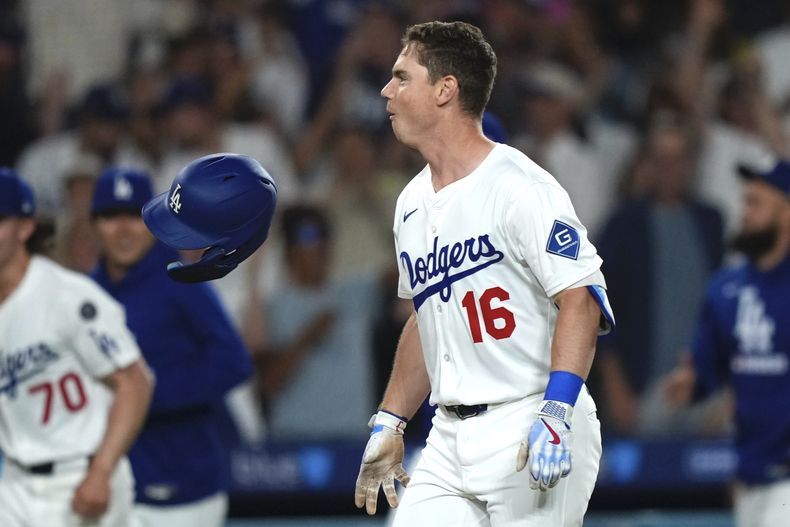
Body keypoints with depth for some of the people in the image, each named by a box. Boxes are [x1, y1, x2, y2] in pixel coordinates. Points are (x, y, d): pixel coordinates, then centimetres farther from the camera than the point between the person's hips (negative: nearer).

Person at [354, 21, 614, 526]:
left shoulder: (519, 187, -11)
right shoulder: (412, 204, 15)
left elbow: (580, 298, -18)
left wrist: (556, 413, -27)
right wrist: (389, 425, 22)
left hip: (530, 431, -8)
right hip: (450, 439, 8)